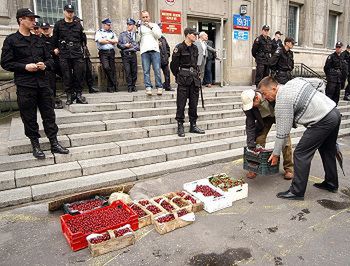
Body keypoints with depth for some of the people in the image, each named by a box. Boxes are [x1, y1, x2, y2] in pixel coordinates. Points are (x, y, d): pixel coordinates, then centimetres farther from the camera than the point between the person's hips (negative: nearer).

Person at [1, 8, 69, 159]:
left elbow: (49, 59, 19)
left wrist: (45, 65, -2)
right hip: (25, 85, -4)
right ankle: (35, 145, 15)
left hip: (42, 83, 4)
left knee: (49, 114, 4)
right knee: (29, 117, 3)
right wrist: (25, 67, -14)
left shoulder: (38, 40, 15)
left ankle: (54, 143, 11)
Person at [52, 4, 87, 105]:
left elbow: (83, 38, 19)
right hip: (64, 55, -1)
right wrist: (56, 48, 13)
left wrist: (81, 48, 14)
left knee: (79, 74, -3)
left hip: (77, 54, 1)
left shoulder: (78, 24, 13)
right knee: (67, 76, -1)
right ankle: (69, 95, 6)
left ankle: (79, 94, 6)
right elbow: (55, 39, 16)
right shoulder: (58, 24, 10)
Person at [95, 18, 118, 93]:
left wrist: (107, 40, -4)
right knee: (106, 67, -23)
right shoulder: (99, 32, 7)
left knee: (112, 69, 1)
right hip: (103, 52, -4)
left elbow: (116, 41, 5)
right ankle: (115, 84, -11)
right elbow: (100, 41, -11)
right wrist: (111, 41, 0)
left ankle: (110, 87, 7)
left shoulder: (112, 32, 19)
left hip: (111, 52, 4)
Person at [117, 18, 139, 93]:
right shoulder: (122, 34, 13)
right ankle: (129, 87, -2)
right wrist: (125, 46, -7)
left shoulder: (136, 34, 12)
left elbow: (139, 45, 7)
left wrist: (133, 47, -9)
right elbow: (119, 45, 8)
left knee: (134, 71, 0)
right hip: (125, 55, -1)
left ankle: (133, 86, 11)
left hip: (133, 54, 1)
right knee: (127, 71, -8)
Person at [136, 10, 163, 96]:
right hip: (144, 51, 1)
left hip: (155, 50, 0)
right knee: (146, 71, -6)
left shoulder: (155, 25, 18)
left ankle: (159, 87, -6)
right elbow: (137, 39, 9)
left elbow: (159, 35, 3)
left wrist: (151, 27, -4)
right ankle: (148, 88, -6)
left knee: (157, 70, -7)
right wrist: (137, 29, -4)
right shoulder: (140, 27, 17)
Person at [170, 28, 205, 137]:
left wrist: (196, 74, 14)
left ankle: (193, 125, 17)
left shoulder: (195, 48, 14)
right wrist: (178, 76, 2)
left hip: (194, 78, 6)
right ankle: (180, 126, 5)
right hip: (184, 79, -6)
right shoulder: (179, 47, -6)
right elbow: (174, 64, -4)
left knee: (194, 103, 9)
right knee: (181, 103, -3)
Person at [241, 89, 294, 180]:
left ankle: (288, 168, 5)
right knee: (258, 139, -11)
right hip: (264, 117, 2)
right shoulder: (248, 103, -28)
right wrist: (251, 147, -27)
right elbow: (250, 126, -23)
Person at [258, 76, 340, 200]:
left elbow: (282, 132, -12)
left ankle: (297, 192, 3)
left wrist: (276, 154, -2)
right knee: (327, 150, 24)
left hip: (322, 122, -10)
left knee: (301, 154, -4)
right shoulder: (294, 80, 9)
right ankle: (331, 184, 40)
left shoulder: (282, 103, -15)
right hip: (335, 112, 10)